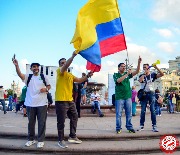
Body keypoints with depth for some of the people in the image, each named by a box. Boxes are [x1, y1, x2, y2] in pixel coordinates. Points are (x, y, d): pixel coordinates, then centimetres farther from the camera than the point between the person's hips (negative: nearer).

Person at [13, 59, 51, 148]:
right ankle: (31, 139, 25)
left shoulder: (43, 77, 7)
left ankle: (41, 140, 12)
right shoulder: (28, 77, 6)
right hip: (30, 104, 1)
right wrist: (16, 65, -30)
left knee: (42, 122, 2)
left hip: (42, 103, -1)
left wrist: (46, 89, -9)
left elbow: (49, 86, 14)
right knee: (31, 122, 11)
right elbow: (20, 74, -12)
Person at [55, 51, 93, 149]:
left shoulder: (70, 75, 20)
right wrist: (73, 56, -35)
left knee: (74, 117, 16)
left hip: (70, 100, 8)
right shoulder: (59, 71, -5)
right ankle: (61, 140, 10)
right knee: (61, 121, -1)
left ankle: (72, 137, 28)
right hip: (61, 101, -8)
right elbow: (66, 66, -24)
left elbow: (79, 80, 23)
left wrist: (87, 76, 7)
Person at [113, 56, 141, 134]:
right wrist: (127, 74, -21)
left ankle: (129, 127, 16)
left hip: (128, 96, 4)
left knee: (129, 113, 8)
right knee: (118, 114, 0)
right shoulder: (115, 75, 1)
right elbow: (118, 80, -19)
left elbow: (136, 72, 1)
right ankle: (118, 128, 8)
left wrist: (139, 63, -13)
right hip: (119, 97, -4)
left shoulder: (127, 74, 12)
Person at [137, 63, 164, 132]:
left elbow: (162, 74, -9)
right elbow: (140, 80, -17)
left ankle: (154, 126, 0)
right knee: (143, 110, 2)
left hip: (151, 93, -1)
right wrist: (144, 73, -18)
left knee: (153, 110, -2)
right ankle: (141, 125, 8)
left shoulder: (152, 74, 3)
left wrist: (156, 68, -19)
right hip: (144, 94, 1)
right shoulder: (142, 75, 4)